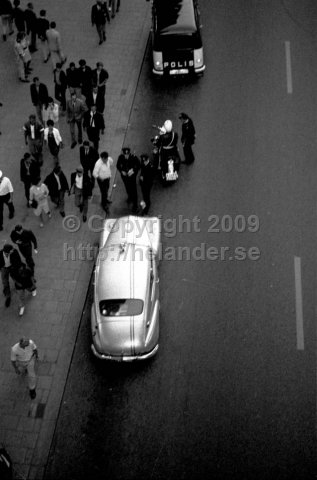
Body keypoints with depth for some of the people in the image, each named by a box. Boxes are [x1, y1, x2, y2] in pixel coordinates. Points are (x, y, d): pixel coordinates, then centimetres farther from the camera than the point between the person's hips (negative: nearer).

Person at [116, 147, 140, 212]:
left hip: (132, 175, -3)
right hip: (124, 175, 3)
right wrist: (122, 171, -20)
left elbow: (138, 165, -14)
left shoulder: (134, 157, -26)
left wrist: (133, 170, -29)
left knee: (133, 190, 1)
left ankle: (135, 205, 13)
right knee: (127, 187, 26)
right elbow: (118, 165, -4)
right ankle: (130, 197, 55)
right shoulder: (121, 157, -19)